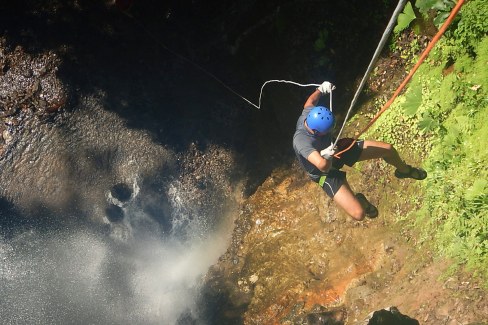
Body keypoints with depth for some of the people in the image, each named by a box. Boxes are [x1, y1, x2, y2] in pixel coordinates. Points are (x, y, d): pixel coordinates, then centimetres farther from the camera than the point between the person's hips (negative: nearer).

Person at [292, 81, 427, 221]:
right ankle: (359, 200, 21)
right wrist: (328, 156, -31)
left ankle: (404, 170, 42)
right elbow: (323, 165, -54)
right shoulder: (301, 141, -43)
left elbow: (310, 101, 5)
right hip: (327, 174, -6)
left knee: (388, 149, 6)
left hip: (337, 148, 7)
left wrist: (321, 89, -12)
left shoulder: (310, 113, -22)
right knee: (358, 213, -20)